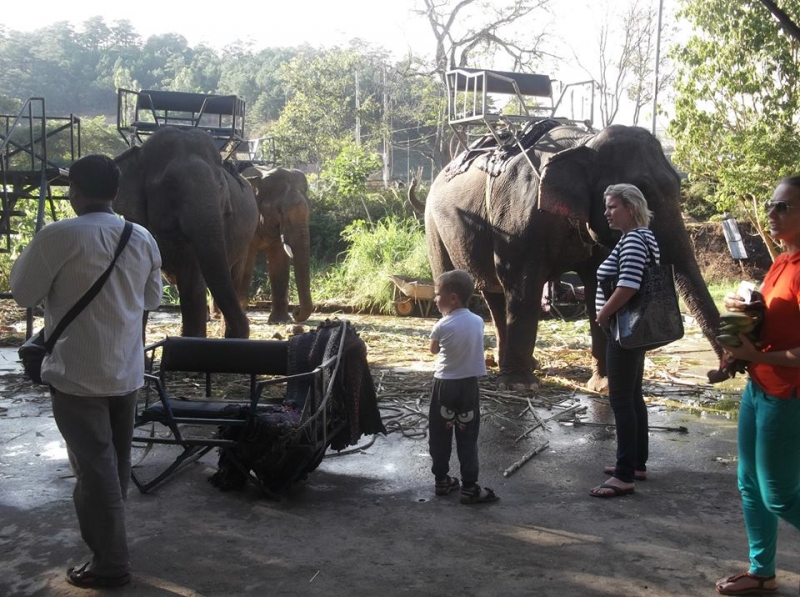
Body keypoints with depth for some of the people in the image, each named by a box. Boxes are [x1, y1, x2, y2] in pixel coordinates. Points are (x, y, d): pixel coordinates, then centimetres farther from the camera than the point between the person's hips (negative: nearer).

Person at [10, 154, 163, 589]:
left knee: (95, 467, 2)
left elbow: (23, 293, -5)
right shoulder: (143, 238, 1)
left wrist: (32, 251, 10)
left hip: (77, 374, -6)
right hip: (127, 371, 6)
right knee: (115, 463, 19)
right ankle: (104, 537, 38)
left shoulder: (59, 236, -17)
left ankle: (110, 563, 11)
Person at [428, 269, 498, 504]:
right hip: (469, 384, 2)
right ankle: (470, 487, 6)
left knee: (439, 436, 12)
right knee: (468, 438, 7)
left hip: (445, 384, -2)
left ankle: (441, 480, 21)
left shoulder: (442, 326, -13)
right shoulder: (478, 321, -3)